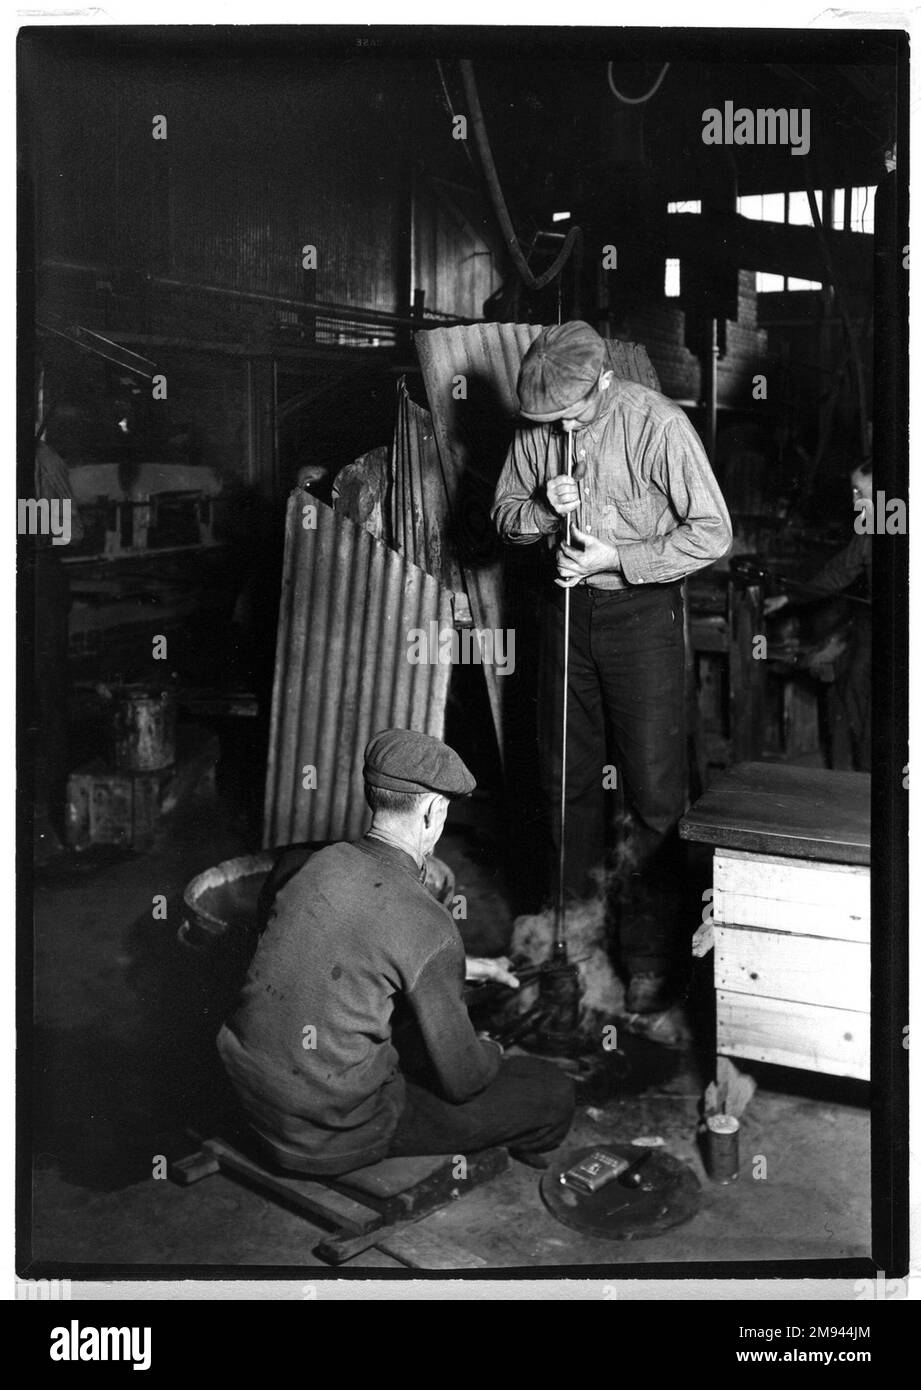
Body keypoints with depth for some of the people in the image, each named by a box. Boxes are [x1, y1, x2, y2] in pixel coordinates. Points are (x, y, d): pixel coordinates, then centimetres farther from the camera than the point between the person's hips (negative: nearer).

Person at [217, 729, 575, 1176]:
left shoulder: (326, 862, -1)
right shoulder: (429, 927, -23)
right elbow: (461, 1079, -12)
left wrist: (463, 968, 29)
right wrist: (490, 1053, 11)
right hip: (333, 1139, -8)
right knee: (552, 1092, 1)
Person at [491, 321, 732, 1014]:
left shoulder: (658, 423, -16)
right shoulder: (537, 425, -1)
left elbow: (713, 533, -16)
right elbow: (505, 514, 9)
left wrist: (616, 557, -20)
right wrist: (544, 507, -13)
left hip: (642, 609, -5)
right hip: (567, 605, 5)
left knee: (655, 790, -3)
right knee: (566, 774, 13)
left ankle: (652, 955, 9)